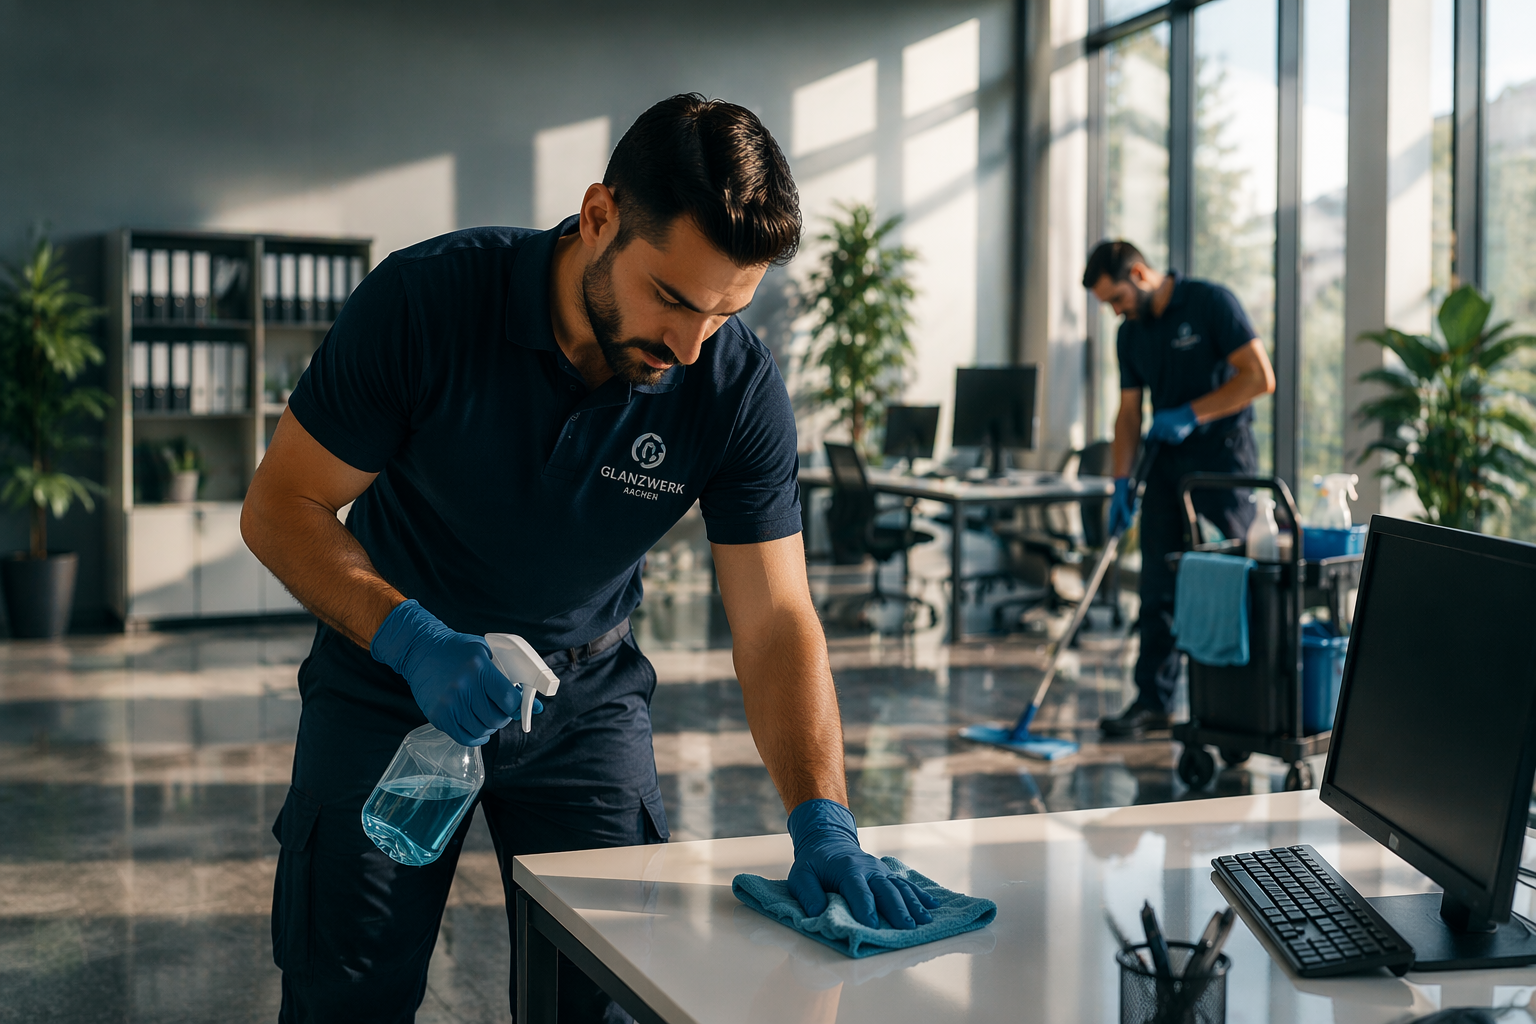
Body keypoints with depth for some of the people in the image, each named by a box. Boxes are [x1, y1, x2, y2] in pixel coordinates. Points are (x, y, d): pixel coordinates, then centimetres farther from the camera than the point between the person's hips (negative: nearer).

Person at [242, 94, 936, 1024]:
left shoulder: (739, 387, -19)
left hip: (586, 696, 2)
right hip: (391, 675, -1)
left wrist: (823, 821, -31)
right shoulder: (426, 299, -25)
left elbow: (776, 622, -18)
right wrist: (412, 639, -33)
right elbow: (280, 506, -17)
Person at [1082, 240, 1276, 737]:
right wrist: (1121, 481, 1)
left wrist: (1190, 414, -18)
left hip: (1223, 456, -6)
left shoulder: (1211, 303, -10)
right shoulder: (1131, 334, 10)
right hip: (1166, 461, 6)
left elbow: (1260, 377, -16)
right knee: (1157, 586, 5)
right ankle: (1153, 700, 10)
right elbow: (1129, 412, 11)